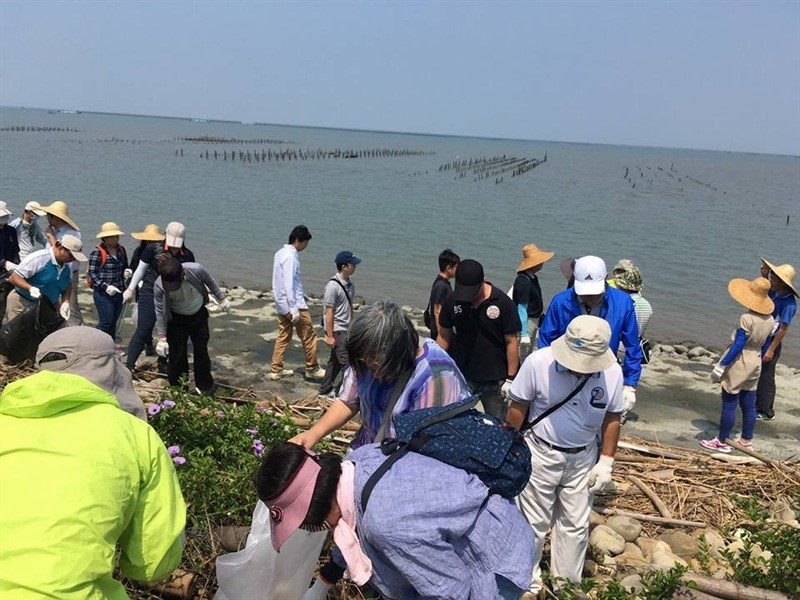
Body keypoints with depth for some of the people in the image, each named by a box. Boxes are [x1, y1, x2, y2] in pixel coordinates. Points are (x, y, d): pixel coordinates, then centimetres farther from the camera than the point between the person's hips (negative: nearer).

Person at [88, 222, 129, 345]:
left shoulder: (121, 250, 8)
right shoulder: (97, 252, -12)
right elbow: (92, 274, -12)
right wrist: (106, 287, -22)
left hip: (118, 292, 6)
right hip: (103, 294, -6)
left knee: (113, 321, 15)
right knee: (106, 322, -5)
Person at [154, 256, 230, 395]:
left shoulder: (196, 269, -30)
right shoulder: (159, 285, -29)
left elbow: (210, 282, -8)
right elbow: (160, 312, -19)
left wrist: (222, 299, 3)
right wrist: (162, 338, -20)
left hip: (199, 315, 1)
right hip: (177, 319, -1)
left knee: (201, 351, 9)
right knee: (177, 355, -1)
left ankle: (205, 386, 27)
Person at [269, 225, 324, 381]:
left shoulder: (281, 253, 10)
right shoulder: (290, 256, -19)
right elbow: (289, 284, -24)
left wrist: (302, 295, 24)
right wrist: (294, 310, -24)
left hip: (281, 305, 9)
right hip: (293, 304, -9)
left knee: (283, 337, 15)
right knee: (309, 337, 4)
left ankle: (276, 370, 20)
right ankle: (312, 369, 15)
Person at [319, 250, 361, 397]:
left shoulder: (350, 285, 7)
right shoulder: (333, 286, -19)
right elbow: (329, 312, -18)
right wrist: (329, 336, -17)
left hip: (345, 330, 9)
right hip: (336, 330, -9)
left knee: (336, 361, 16)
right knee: (346, 362, -4)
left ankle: (325, 391, 27)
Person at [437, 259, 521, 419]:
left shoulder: (503, 303, -12)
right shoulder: (452, 302, -4)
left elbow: (511, 342, -8)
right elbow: (444, 337, 5)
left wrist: (510, 379, -8)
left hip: (495, 381, -2)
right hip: (461, 377, 2)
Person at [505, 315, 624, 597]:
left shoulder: (612, 372, -14)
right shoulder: (538, 362, -24)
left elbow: (611, 417, 0)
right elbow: (518, 407, -12)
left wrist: (606, 461, 0)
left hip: (582, 458, 3)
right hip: (540, 455, -3)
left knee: (575, 525, 18)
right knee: (534, 523, 12)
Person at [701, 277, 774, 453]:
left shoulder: (747, 318, -22)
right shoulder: (770, 319, 0)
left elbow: (738, 345, -21)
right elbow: (763, 342, 9)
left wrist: (721, 366, -17)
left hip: (738, 365, -8)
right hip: (755, 365, 8)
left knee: (729, 405, 1)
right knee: (748, 405, 16)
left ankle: (721, 442, 10)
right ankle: (746, 440, 27)